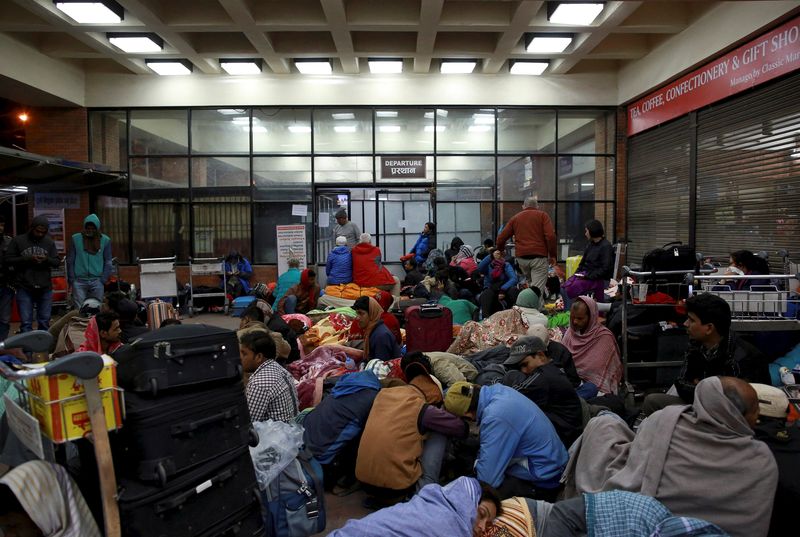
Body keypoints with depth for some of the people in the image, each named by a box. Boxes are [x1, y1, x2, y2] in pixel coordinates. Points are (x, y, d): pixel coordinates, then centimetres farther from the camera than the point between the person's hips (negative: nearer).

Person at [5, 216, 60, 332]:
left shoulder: (49, 242, 9)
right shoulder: (18, 240, 2)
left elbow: (57, 262, 8)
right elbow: (8, 259, -1)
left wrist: (47, 259, -14)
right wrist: (27, 258, -16)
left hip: (45, 289, 2)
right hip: (24, 289, -2)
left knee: (44, 322, 9)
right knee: (26, 323, -3)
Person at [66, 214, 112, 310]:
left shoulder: (105, 240, 4)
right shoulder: (76, 239, 3)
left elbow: (108, 262, 5)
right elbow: (70, 261, 5)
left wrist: (103, 280, -2)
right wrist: (71, 279, -1)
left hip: (97, 281, 1)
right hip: (79, 281, -1)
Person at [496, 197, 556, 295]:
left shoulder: (515, 218, 17)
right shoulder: (542, 215, 8)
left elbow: (501, 238, 13)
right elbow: (550, 236, -5)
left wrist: (500, 250, 32)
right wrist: (552, 255, 3)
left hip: (521, 257, 3)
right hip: (539, 256, -3)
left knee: (530, 282, 23)